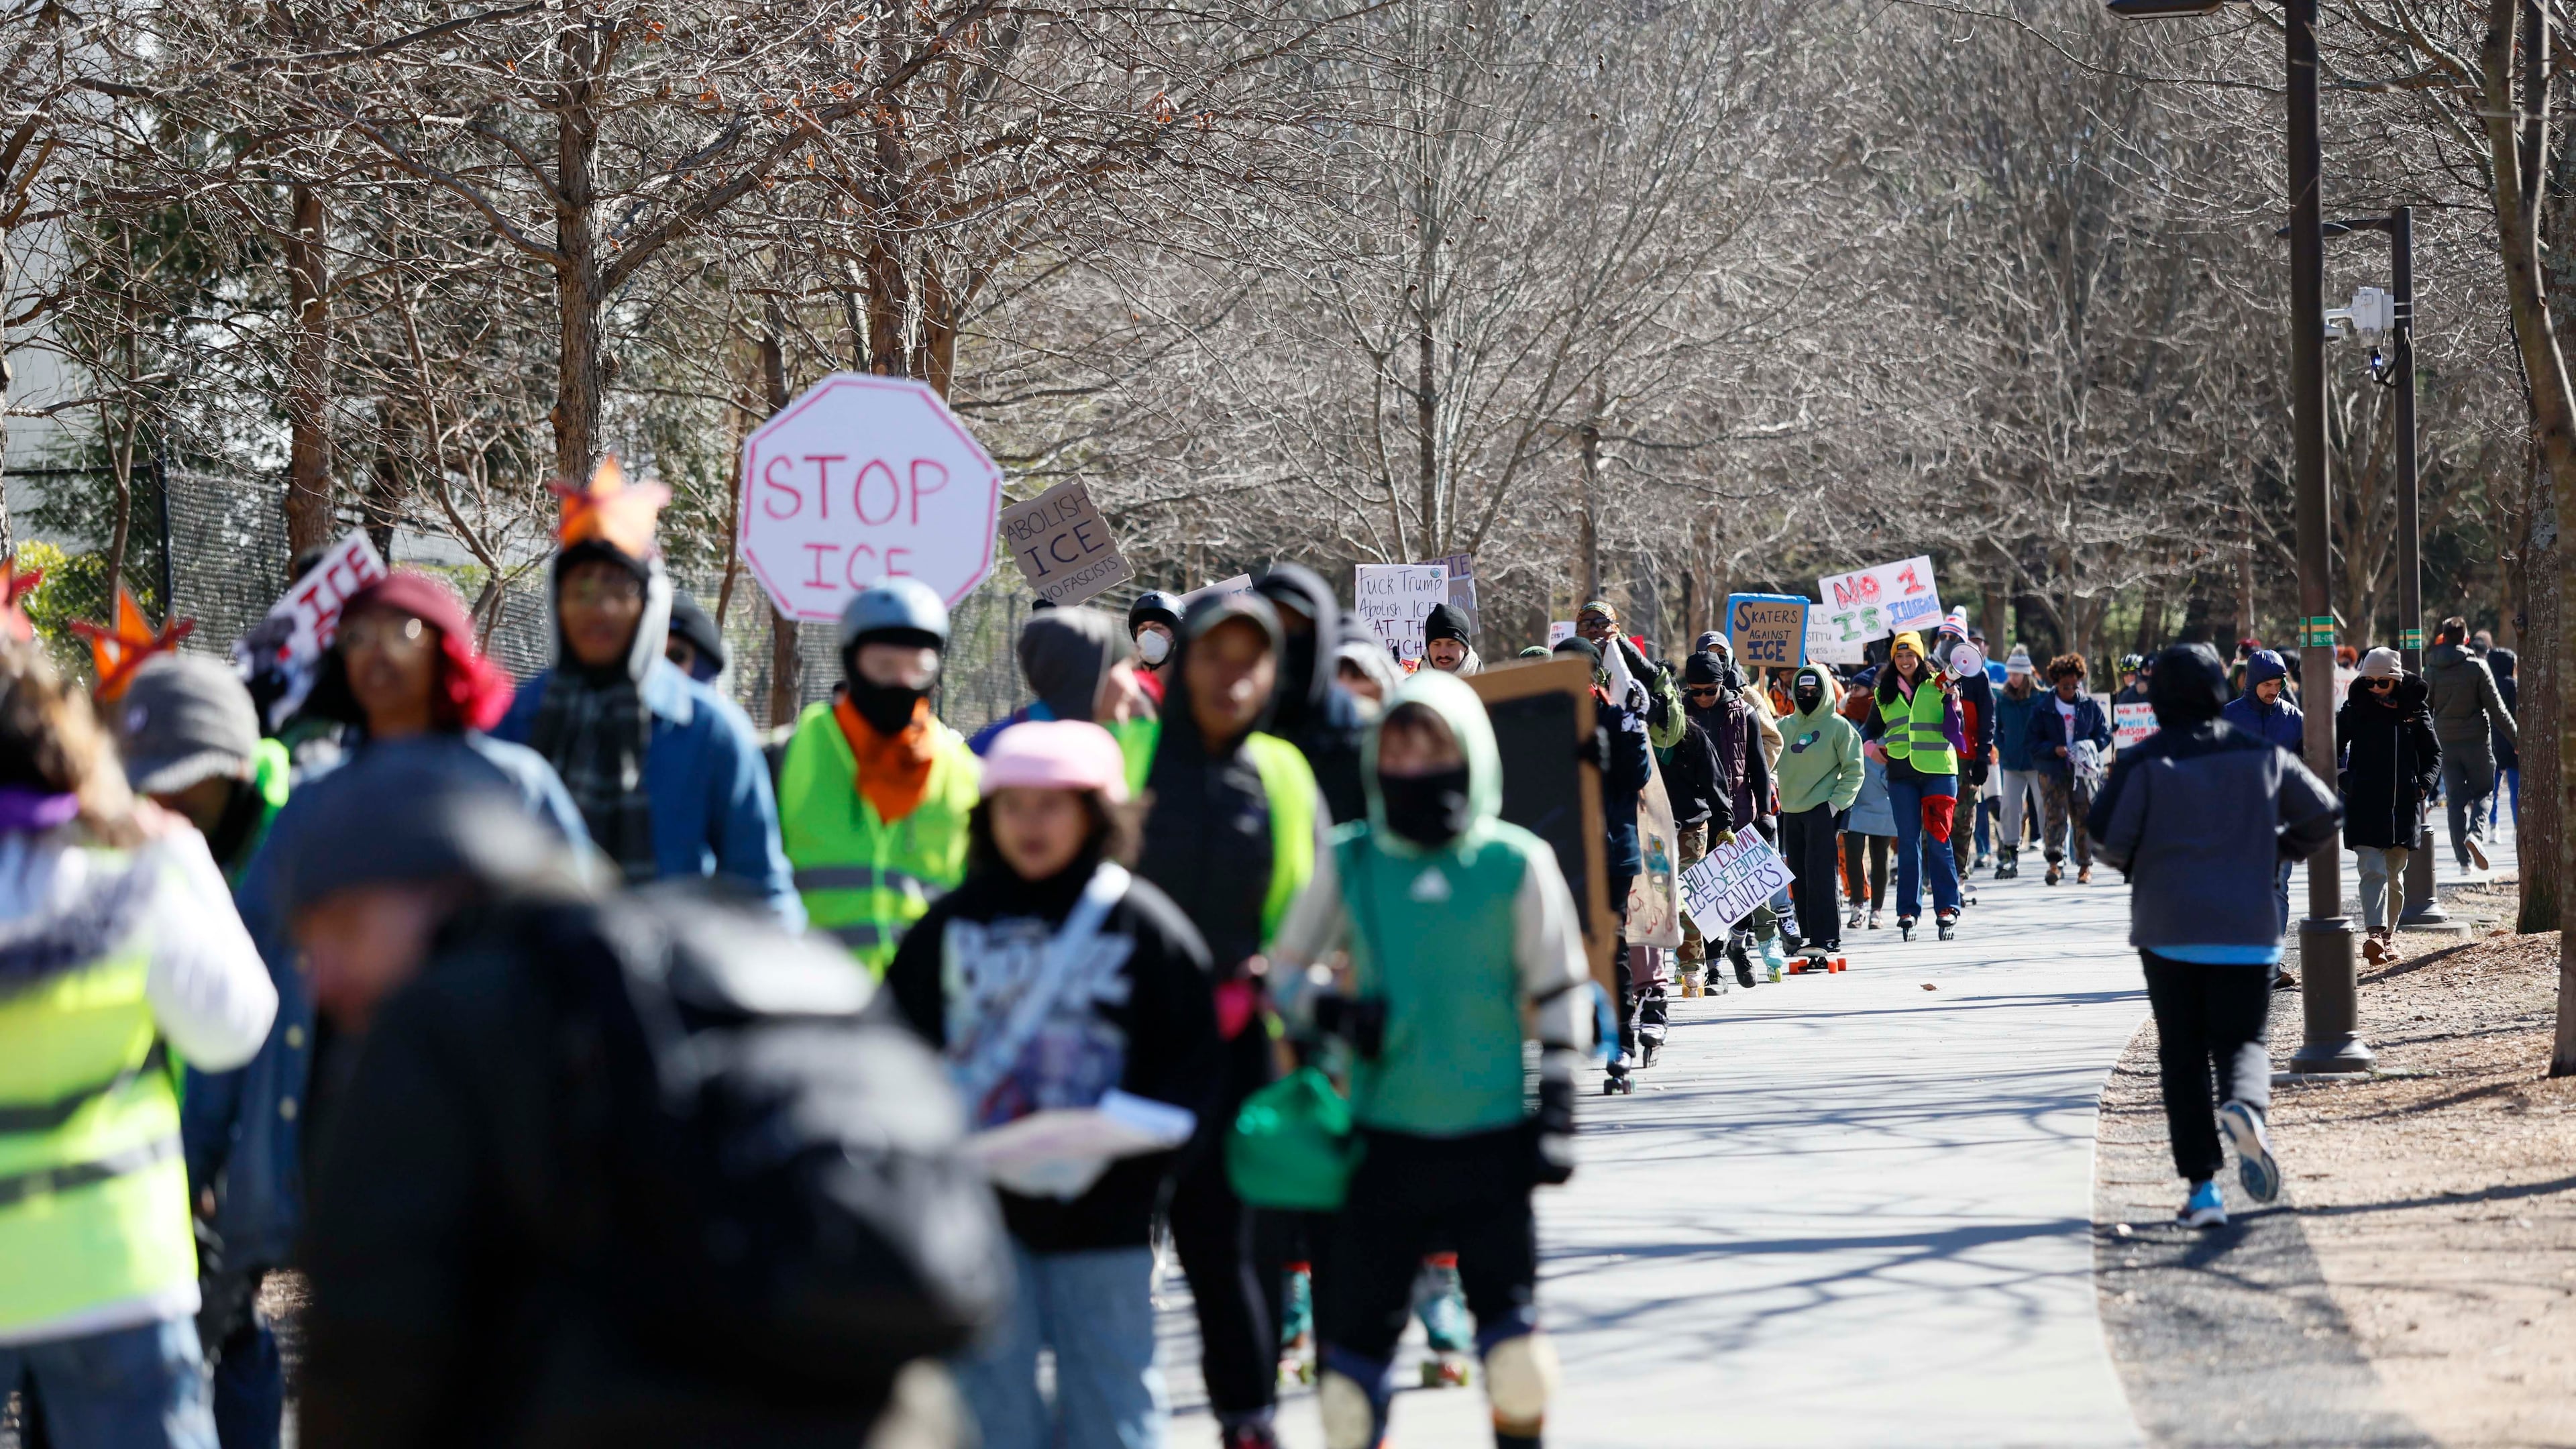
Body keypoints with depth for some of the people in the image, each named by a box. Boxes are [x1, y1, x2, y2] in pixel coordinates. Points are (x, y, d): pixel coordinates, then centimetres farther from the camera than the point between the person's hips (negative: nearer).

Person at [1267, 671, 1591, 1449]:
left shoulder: (1517, 864, -1)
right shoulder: (1347, 862, 2)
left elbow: (1561, 996, 5)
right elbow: (1288, 970, 11)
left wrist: (1556, 1114, 0)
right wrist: (1335, 1010, -10)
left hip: (1492, 1142, -1)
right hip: (1384, 1142, 1)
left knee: (1516, 1352, -7)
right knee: (1354, 1341, 3)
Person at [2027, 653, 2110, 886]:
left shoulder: (2091, 706, 7)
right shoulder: (2043, 709, 4)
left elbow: (2105, 733, 10)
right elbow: (2035, 742, 2)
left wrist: (2091, 748, -9)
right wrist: (2054, 749, -15)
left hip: (2083, 770, 1)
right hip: (2052, 770, -1)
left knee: (2083, 818, 4)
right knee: (2055, 815, -13)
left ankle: (2085, 866, 13)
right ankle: (2055, 862, -18)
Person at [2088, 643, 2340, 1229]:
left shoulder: (2145, 762, -4)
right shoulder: (2260, 756, 5)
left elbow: (2105, 835, -11)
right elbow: (2322, 813, 9)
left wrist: (2134, 863, 10)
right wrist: (2280, 850, 25)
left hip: (2167, 929, -1)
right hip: (2246, 930, 1)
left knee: (2182, 1057, 6)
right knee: (2240, 1041, 8)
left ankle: (2203, 1187, -1)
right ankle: (2246, 1106, -29)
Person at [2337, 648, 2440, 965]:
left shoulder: (2415, 713, 6)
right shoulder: (2354, 711, 2)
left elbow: (2434, 753, 14)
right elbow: (2332, 750, 8)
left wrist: (2425, 784, -2)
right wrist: (2343, 779, -7)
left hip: (2404, 805, 2)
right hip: (2365, 805, -2)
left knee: (2394, 875, 11)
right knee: (2373, 870, -15)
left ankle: (2389, 933, 26)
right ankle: (2375, 934, -26)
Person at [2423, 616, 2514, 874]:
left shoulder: (2430, 671, 1)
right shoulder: (2477, 667, -7)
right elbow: (2496, 708, -7)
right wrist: (2516, 738, 0)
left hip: (2445, 743, 2)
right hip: (2476, 741, -2)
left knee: (2456, 799, 7)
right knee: (2483, 792, 10)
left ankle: (2464, 859, 4)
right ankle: (2476, 833, -19)